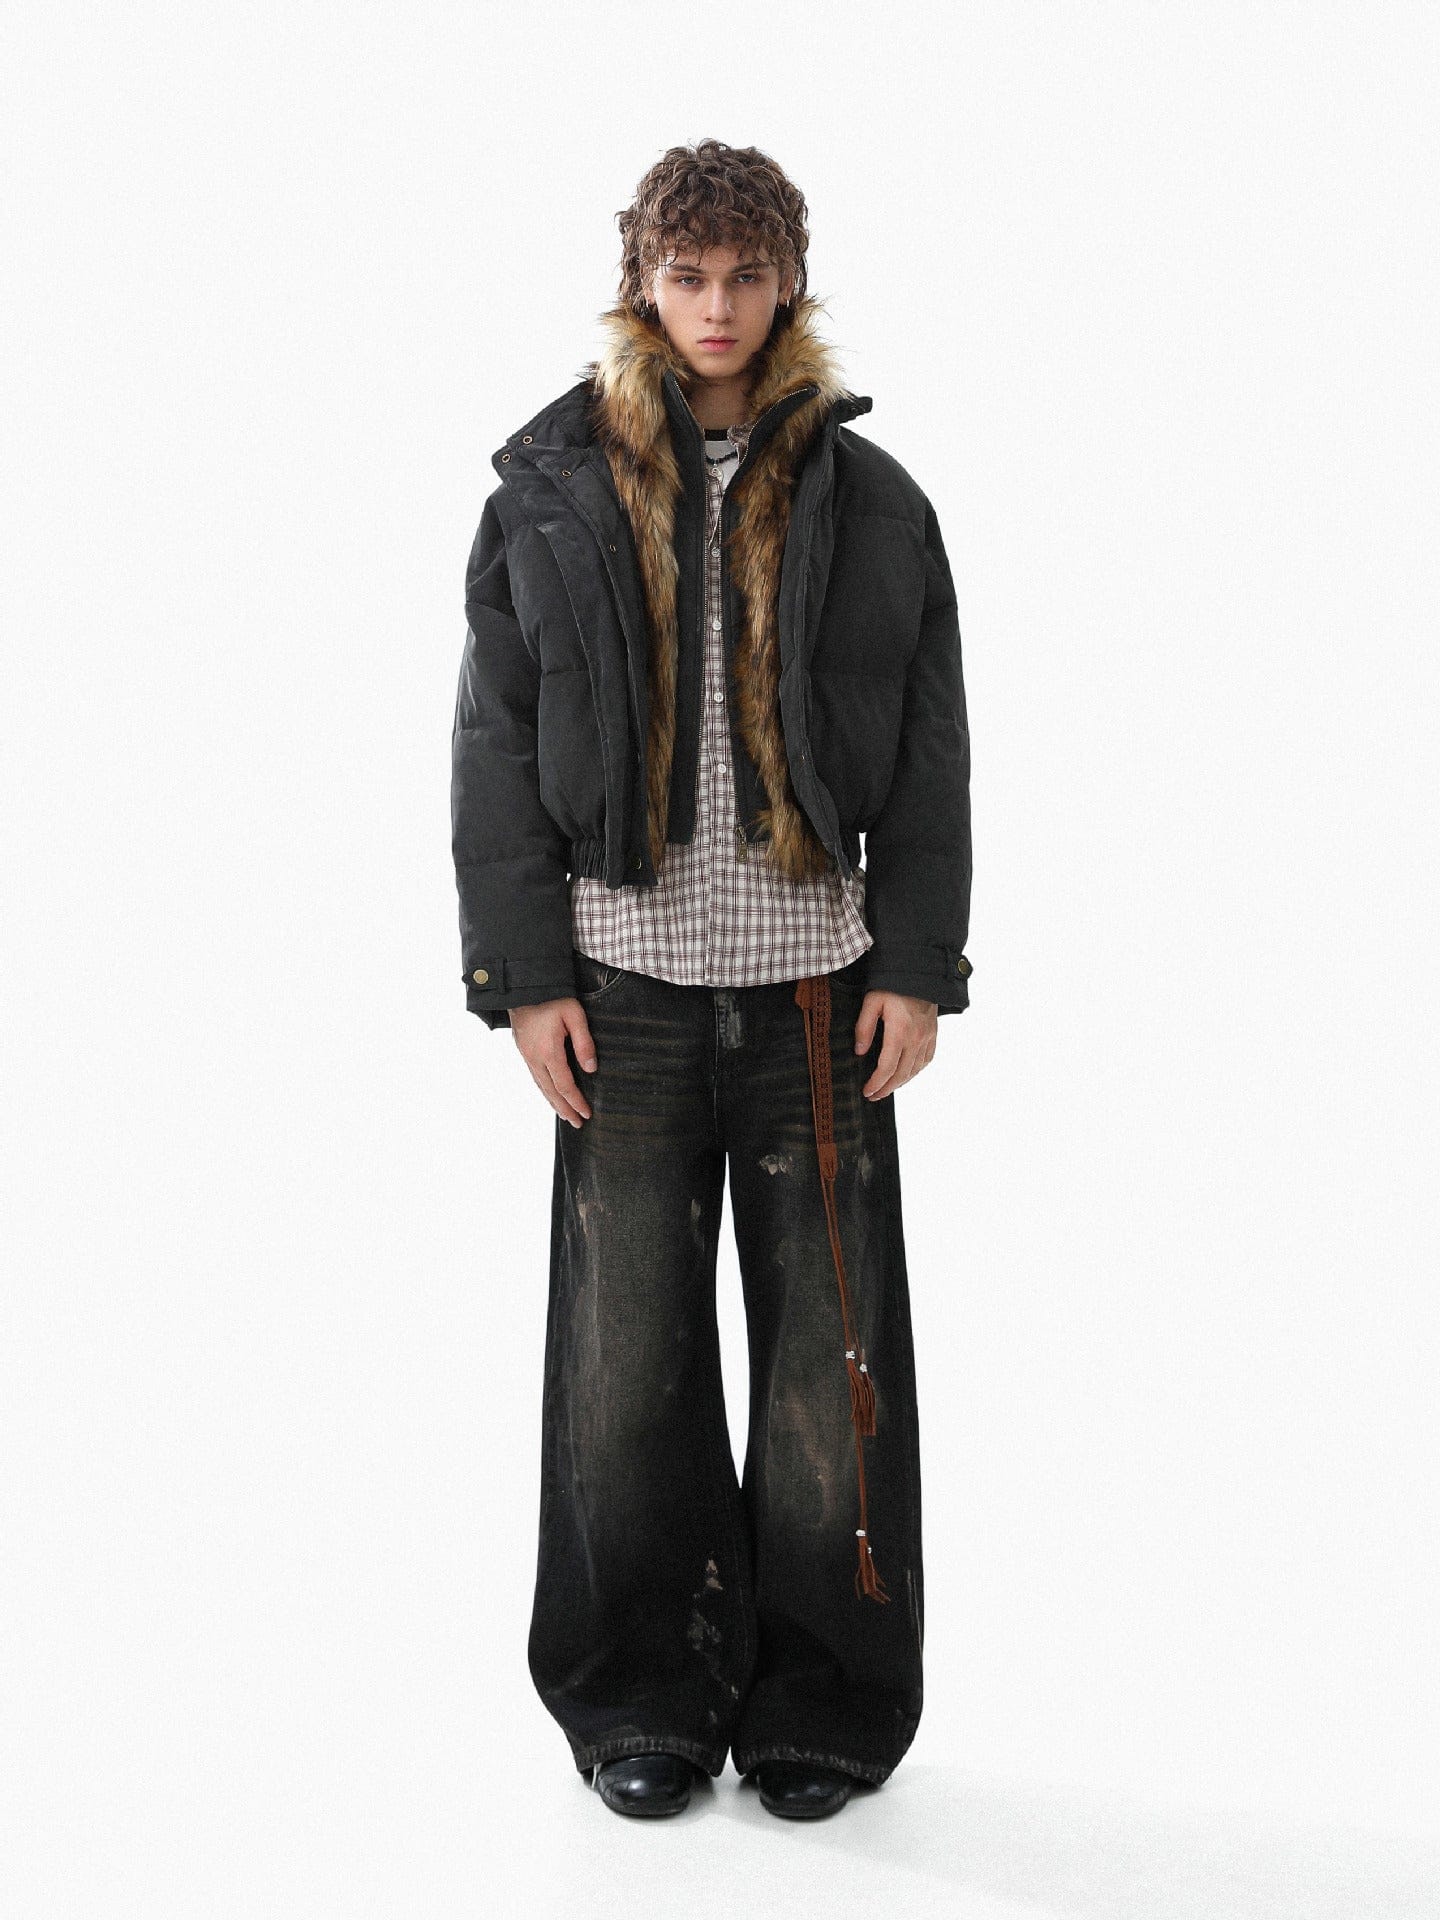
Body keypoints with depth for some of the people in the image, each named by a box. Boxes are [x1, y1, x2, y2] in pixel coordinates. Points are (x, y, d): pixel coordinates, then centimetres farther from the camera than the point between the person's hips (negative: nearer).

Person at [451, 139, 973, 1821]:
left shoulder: (868, 502, 6)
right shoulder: (549, 495, 5)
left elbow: (929, 756, 7)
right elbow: (494, 749, 4)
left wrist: (920, 969, 0)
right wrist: (522, 972, -3)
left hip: (818, 985, 0)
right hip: (623, 981, 0)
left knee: (829, 1342, 3)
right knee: (627, 1350, 4)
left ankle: (818, 1699, 18)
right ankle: (642, 1697, 20)